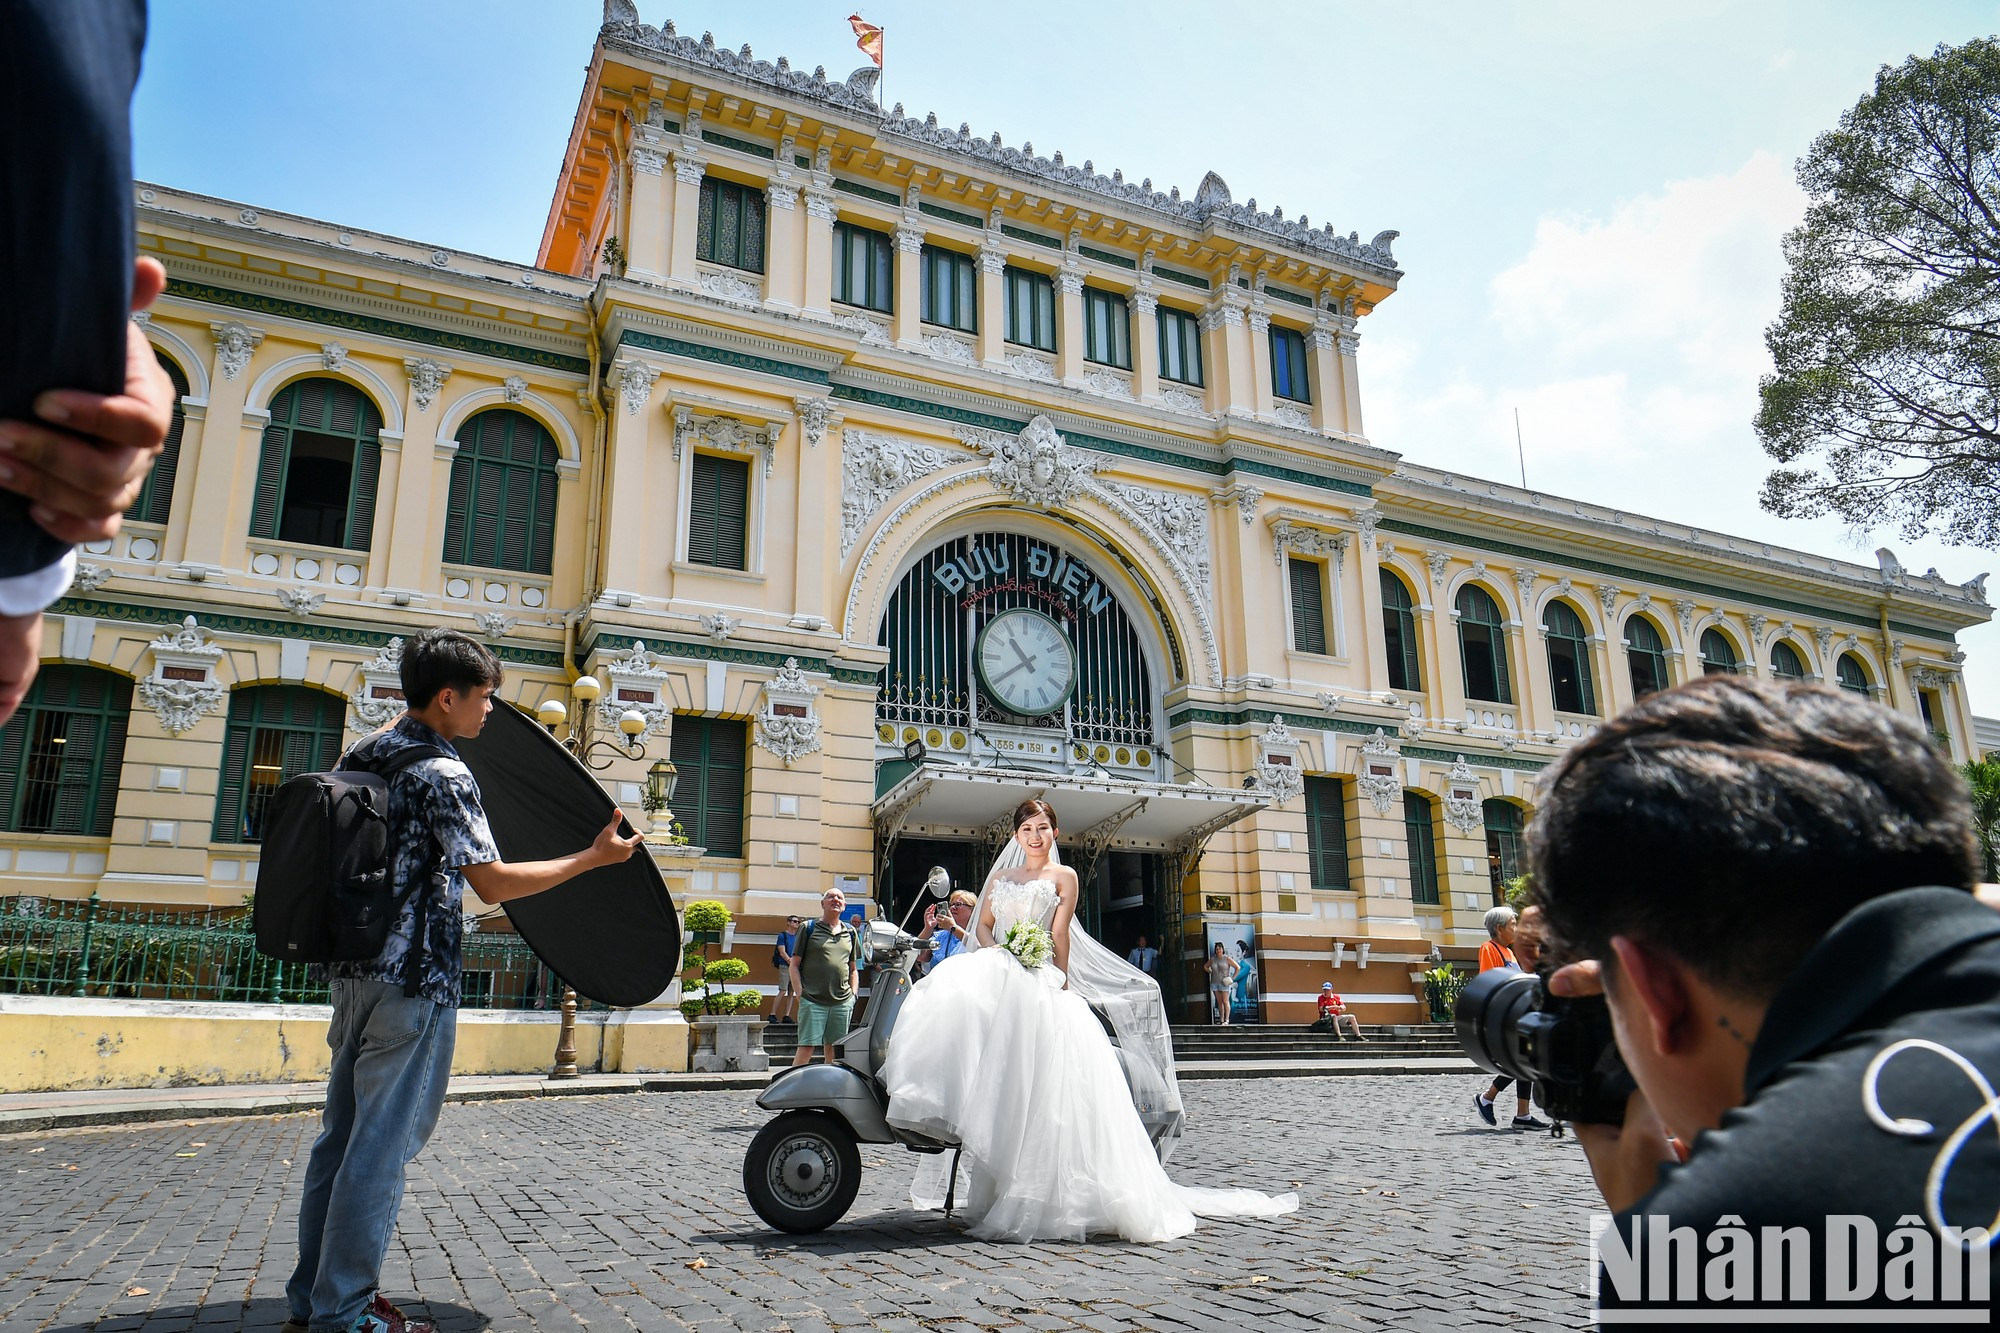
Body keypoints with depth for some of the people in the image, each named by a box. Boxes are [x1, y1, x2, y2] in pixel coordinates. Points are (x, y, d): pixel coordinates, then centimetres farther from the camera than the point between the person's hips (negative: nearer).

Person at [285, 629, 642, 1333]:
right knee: (381, 1146, 0)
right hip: (414, 980, -9)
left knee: (341, 1135, 15)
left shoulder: (361, 755, 10)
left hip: (351, 969, 9)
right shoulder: (442, 774, -16)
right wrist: (594, 857, -12)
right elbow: (494, 884, -18)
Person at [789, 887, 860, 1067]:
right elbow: (794, 965, 4)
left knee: (834, 1050, 7)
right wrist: (801, 995, -6)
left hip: (842, 1003, 4)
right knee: (806, 1048, -8)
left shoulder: (851, 932, 16)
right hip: (812, 1002, -3)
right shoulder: (809, 928, 5)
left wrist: (853, 995, 8)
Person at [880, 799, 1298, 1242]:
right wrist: (999, 950, -3)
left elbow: (1060, 933, 3)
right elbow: (982, 926, 18)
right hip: (998, 973, 4)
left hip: (1039, 982, -4)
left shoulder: (1063, 876, 14)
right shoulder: (1000, 877, 26)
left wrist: (1062, 981, -7)